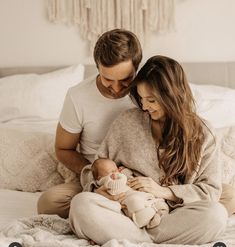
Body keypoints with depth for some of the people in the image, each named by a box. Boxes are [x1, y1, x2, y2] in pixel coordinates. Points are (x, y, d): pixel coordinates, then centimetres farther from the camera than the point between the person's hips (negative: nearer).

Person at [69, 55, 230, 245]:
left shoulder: (201, 133, 2)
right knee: (81, 203, -27)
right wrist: (101, 188, -8)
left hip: (173, 214, 0)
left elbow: (212, 189, 0)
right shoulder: (127, 121, 4)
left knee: (217, 214, -32)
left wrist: (164, 191, -11)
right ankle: (153, 240, -26)